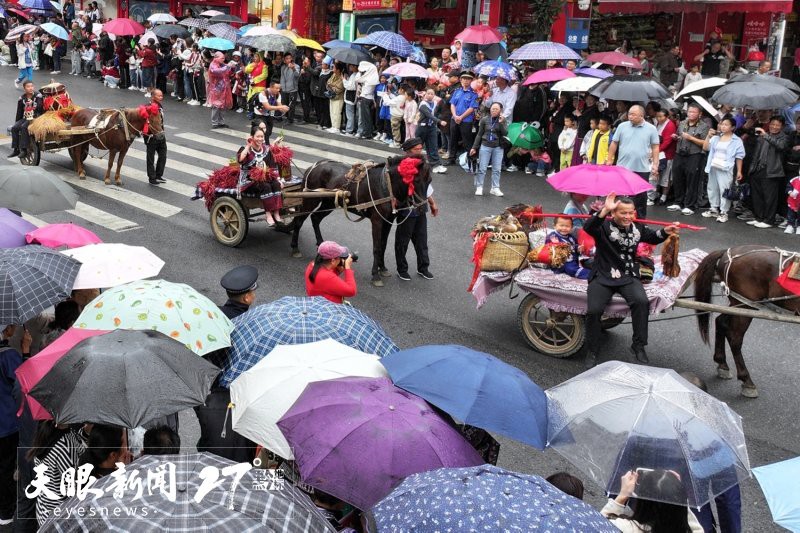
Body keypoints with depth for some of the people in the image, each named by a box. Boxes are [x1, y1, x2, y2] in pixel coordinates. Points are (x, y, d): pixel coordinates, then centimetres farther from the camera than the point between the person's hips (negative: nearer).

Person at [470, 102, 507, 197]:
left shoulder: (503, 120, -1)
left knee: (497, 169, 6)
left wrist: (501, 123, -22)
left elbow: (505, 133, -11)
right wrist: (474, 147, 4)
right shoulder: (484, 120, -2)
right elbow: (479, 134, 5)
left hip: (498, 147, 1)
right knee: (482, 168, 1)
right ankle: (479, 188, 10)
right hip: (485, 146, -1)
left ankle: (495, 188, 14)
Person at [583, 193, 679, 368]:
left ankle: (639, 345, -5)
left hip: (628, 276, 3)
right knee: (594, 310, -23)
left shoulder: (637, 228, 5)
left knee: (641, 301, -25)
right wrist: (604, 210, -48)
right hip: (602, 277, -3)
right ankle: (592, 351, 1)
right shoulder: (604, 226, -11)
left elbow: (653, 238, 23)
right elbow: (588, 227, -34)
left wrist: (666, 232, 1)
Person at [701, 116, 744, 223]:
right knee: (712, 189, 14)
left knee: (724, 190, -7)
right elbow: (705, 148, 3)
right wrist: (708, 136, -10)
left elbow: (739, 157, -2)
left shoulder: (737, 141, -3)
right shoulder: (716, 137, 7)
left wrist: (739, 171, -5)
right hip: (713, 167, 5)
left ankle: (723, 212, 0)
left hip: (725, 169, -5)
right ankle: (714, 209, 27)